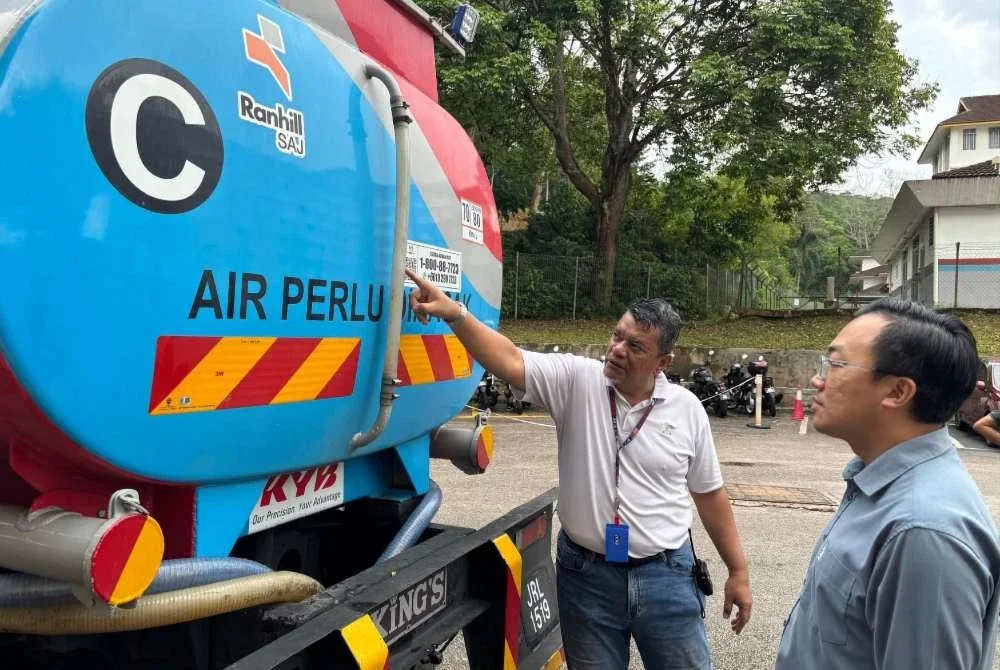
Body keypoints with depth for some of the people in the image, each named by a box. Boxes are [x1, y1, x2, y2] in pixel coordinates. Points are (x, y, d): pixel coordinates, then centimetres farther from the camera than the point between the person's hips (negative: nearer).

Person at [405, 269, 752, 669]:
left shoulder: (687, 409, -3)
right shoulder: (576, 380, -8)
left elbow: (710, 494, 6)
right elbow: (510, 362, -22)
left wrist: (738, 571, 8)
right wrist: (455, 314, -36)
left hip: (665, 575, 1)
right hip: (586, 575, 0)